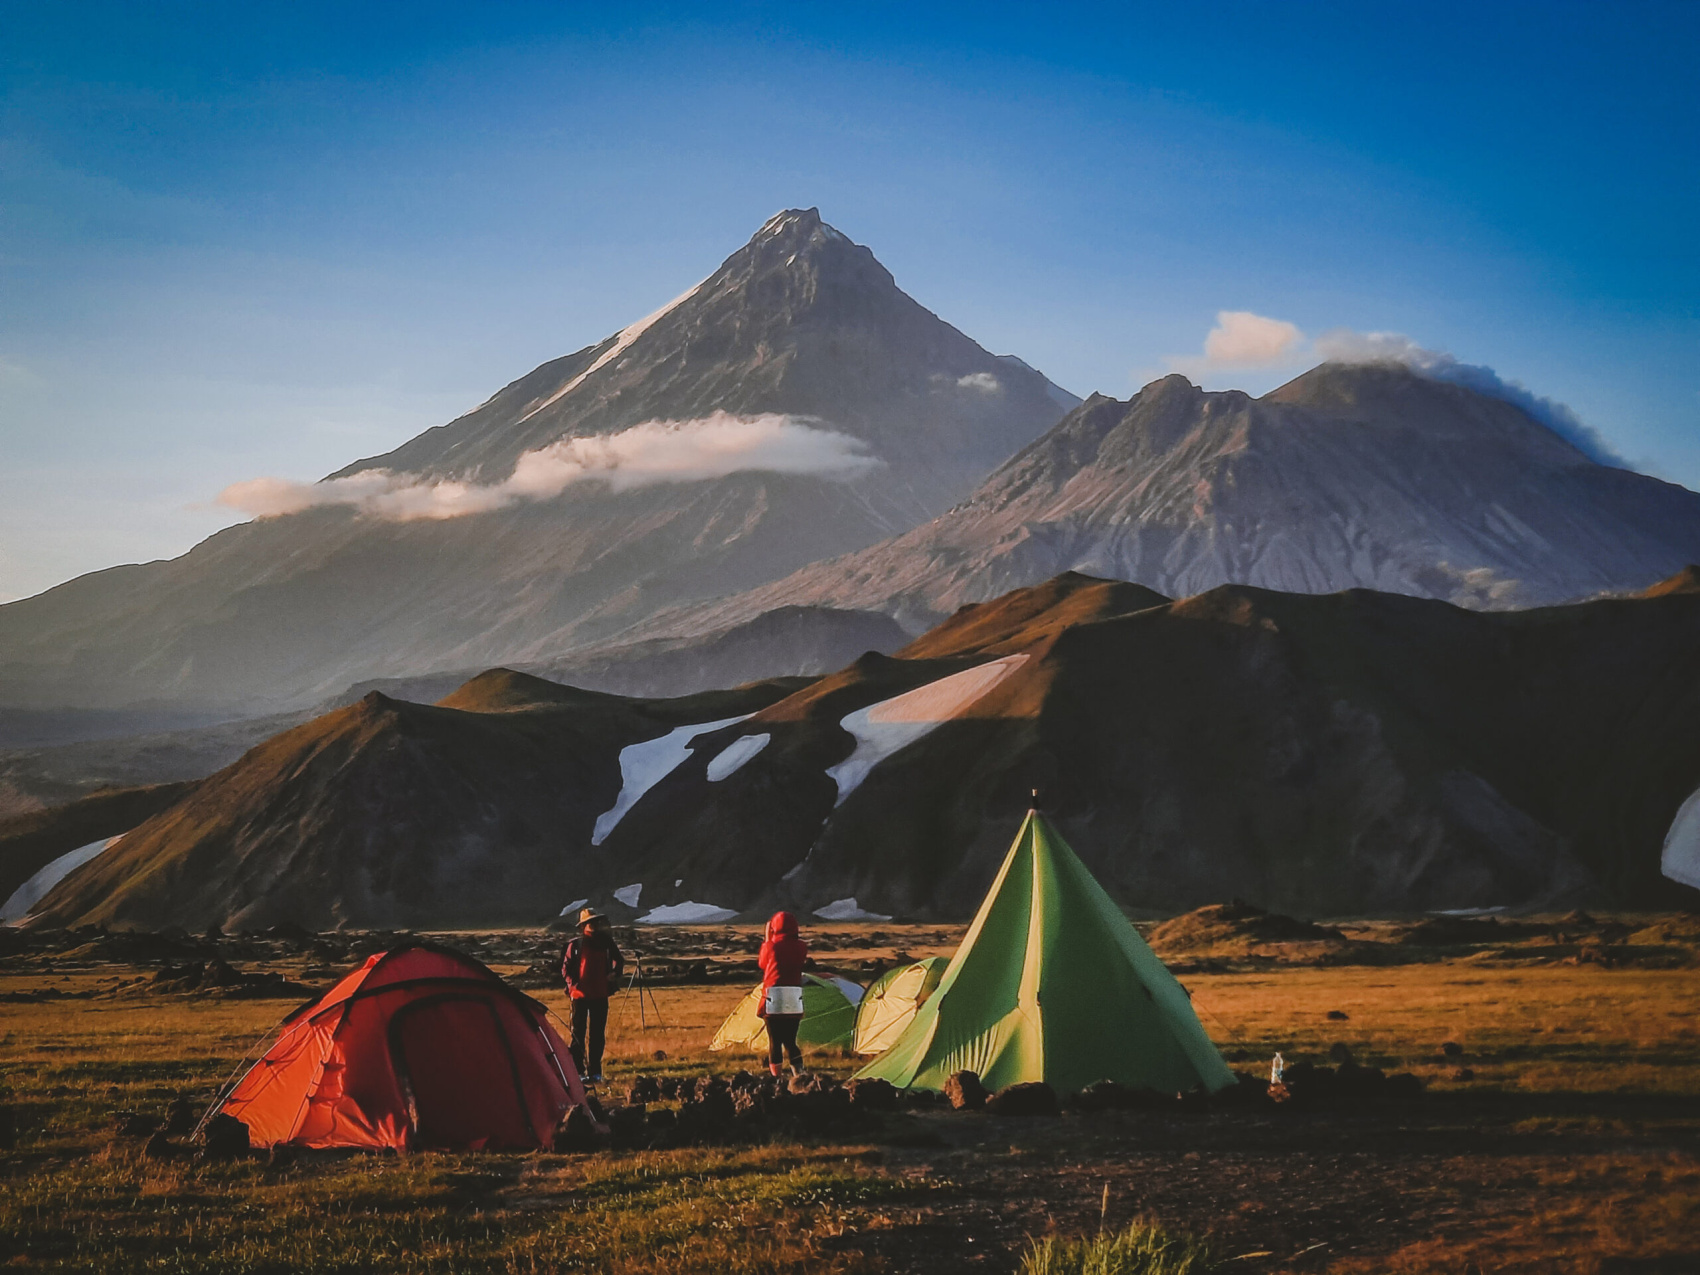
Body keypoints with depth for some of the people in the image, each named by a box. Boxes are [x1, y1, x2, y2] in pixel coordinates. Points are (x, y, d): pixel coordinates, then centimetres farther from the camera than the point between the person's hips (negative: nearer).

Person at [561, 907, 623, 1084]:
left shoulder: (606, 941, 3)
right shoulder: (575, 944, -4)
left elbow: (619, 961, 16)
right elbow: (565, 968, 0)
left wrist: (614, 975, -1)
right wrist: (573, 985, -12)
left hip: (600, 996, 2)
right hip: (580, 995, -2)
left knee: (598, 1035, 5)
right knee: (578, 1034, 1)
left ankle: (595, 1072, 12)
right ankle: (577, 1071, 7)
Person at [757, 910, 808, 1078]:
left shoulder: (770, 946, -6)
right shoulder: (801, 947, 1)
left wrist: (767, 939, 18)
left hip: (773, 1000, -3)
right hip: (795, 1001, 3)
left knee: (774, 1042, 5)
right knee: (790, 1041, 13)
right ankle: (800, 1075, -1)